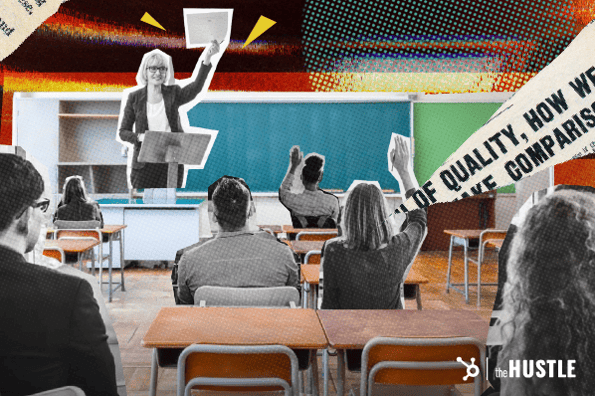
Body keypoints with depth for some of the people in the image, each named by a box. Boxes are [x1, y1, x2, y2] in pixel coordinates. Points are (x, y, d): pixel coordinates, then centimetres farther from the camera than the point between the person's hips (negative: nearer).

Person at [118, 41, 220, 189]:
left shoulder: (173, 93, 4)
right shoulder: (135, 98, 2)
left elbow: (195, 87, -18)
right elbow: (123, 132, 5)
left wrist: (207, 59, -32)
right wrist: (139, 137, -17)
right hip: (145, 163, -1)